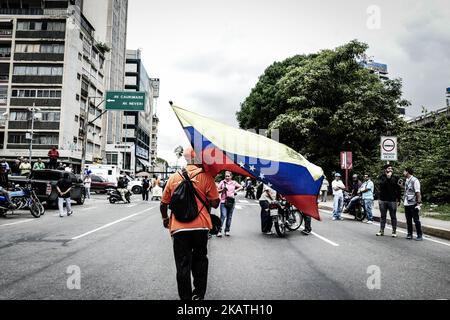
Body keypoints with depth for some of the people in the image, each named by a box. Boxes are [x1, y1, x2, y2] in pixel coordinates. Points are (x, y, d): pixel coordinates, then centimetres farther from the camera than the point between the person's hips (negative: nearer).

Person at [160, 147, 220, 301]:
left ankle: (186, 297, 16)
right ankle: (199, 295, 26)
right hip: (201, 226, -1)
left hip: (179, 227, 1)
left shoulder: (174, 177, 5)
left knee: (183, 265, 9)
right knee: (199, 261, 18)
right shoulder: (206, 177, -4)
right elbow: (215, 203, -5)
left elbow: (164, 203, 11)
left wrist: (165, 219, 29)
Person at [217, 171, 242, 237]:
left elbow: (241, 187, 21)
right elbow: (217, 191, 5)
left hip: (231, 201, 3)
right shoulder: (222, 182, 3)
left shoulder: (234, 183, 8)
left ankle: (227, 230, 15)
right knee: (223, 216, -13)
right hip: (223, 201, -3)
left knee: (229, 217, 7)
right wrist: (222, 190, -12)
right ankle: (219, 231, -12)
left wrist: (236, 190, 7)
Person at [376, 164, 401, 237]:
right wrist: (387, 177, -16)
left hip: (392, 200, -1)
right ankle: (381, 231, 17)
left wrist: (398, 199, -1)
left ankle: (394, 231, 12)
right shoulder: (381, 177, 5)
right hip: (383, 200, 1)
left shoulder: (395, 178, 3)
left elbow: (398, 190, 4)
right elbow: (380, 184, -15)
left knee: (393, 217, 3)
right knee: (383, 216, 10)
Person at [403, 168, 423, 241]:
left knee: (416, 220, 0)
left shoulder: (415, 180, -11)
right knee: (408, 220, 11)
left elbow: (418, 193, -15)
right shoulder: (406, 181, 14)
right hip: (406, 204, 7)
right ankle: (409, 234, 19)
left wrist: (418, 203, -19)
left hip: (413, 204, -7)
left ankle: (419, 235, 8)